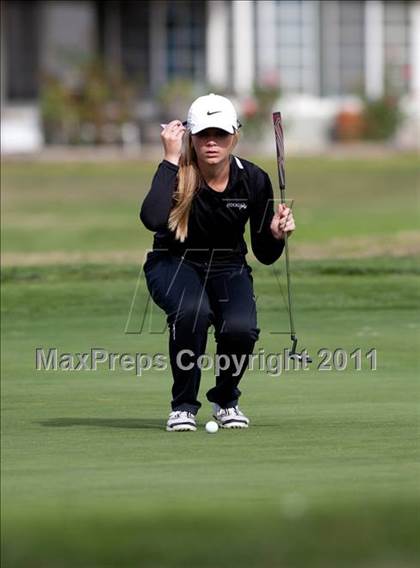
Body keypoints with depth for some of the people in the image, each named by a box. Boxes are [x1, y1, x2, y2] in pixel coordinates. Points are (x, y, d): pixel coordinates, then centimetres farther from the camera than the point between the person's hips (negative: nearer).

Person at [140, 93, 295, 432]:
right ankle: (184, 405, -15)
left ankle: (226, 400, 4)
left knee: (241, 328, -29)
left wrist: (276, 235, -26)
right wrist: (171, 159, -36)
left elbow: (266, 255, -3)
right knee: (192, 310, -36)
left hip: (228, 268, 2)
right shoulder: (178, 173, -20)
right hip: (174, 264, -2)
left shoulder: (253, 180, -12)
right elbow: (153, 219, -42)